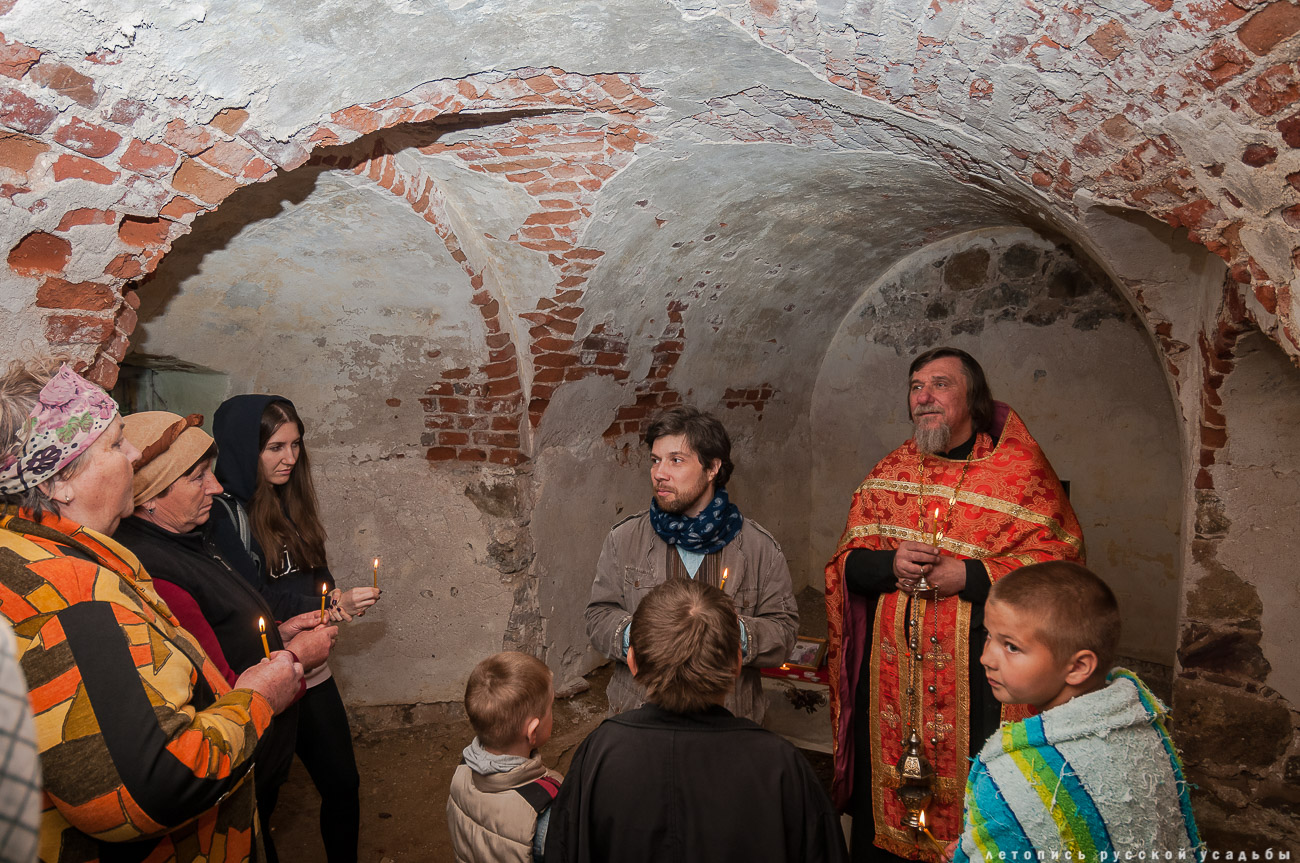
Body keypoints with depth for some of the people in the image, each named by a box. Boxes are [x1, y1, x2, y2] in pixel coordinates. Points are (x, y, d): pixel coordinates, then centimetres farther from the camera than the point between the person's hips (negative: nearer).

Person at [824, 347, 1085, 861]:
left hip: (979, 677, -3)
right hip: (889, 678, 4)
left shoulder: (1020, 468, -3)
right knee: (882, 816, 14)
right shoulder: (889, 472, 9)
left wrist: (966, 576, -19)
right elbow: (845, 564, 8)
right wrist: (891, 564, -13)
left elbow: (1059, 564, -10)